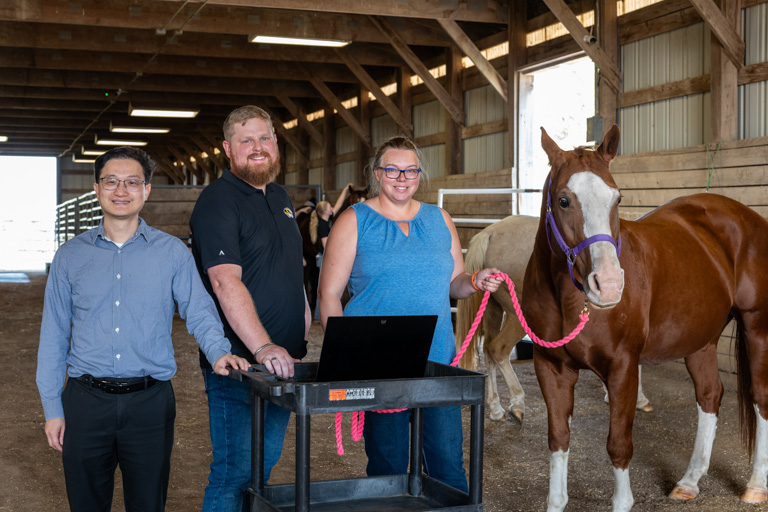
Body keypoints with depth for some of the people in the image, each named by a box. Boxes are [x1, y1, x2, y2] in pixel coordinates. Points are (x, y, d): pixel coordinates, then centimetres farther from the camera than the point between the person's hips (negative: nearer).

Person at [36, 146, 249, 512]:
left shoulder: (172, 252, 3)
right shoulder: (70, 256, 7)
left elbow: (199, 311, 3)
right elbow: (54, 335, 8)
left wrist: (218, 351, -18)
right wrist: (52, 408, 4)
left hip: (150, 402, -1)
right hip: (86, 400, 1)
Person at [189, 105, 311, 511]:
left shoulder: (280, 197, 15)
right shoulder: (218, 201, -13)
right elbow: (226, 282, -25)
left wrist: (304, 316, 16)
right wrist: (263, 347, -34)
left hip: (283, 360, 8)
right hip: (238, 363, -8)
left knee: (265, 467, 17)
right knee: (234, 474, -2)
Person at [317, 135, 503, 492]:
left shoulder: (439, 220, 12)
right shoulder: (354, 221, 0)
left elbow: (454, 284, 19)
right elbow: (329, 294, -3)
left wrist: (476, 282, -5)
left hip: (439, 363, 3)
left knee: (448, 462, 6)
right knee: (387, 466, 6)